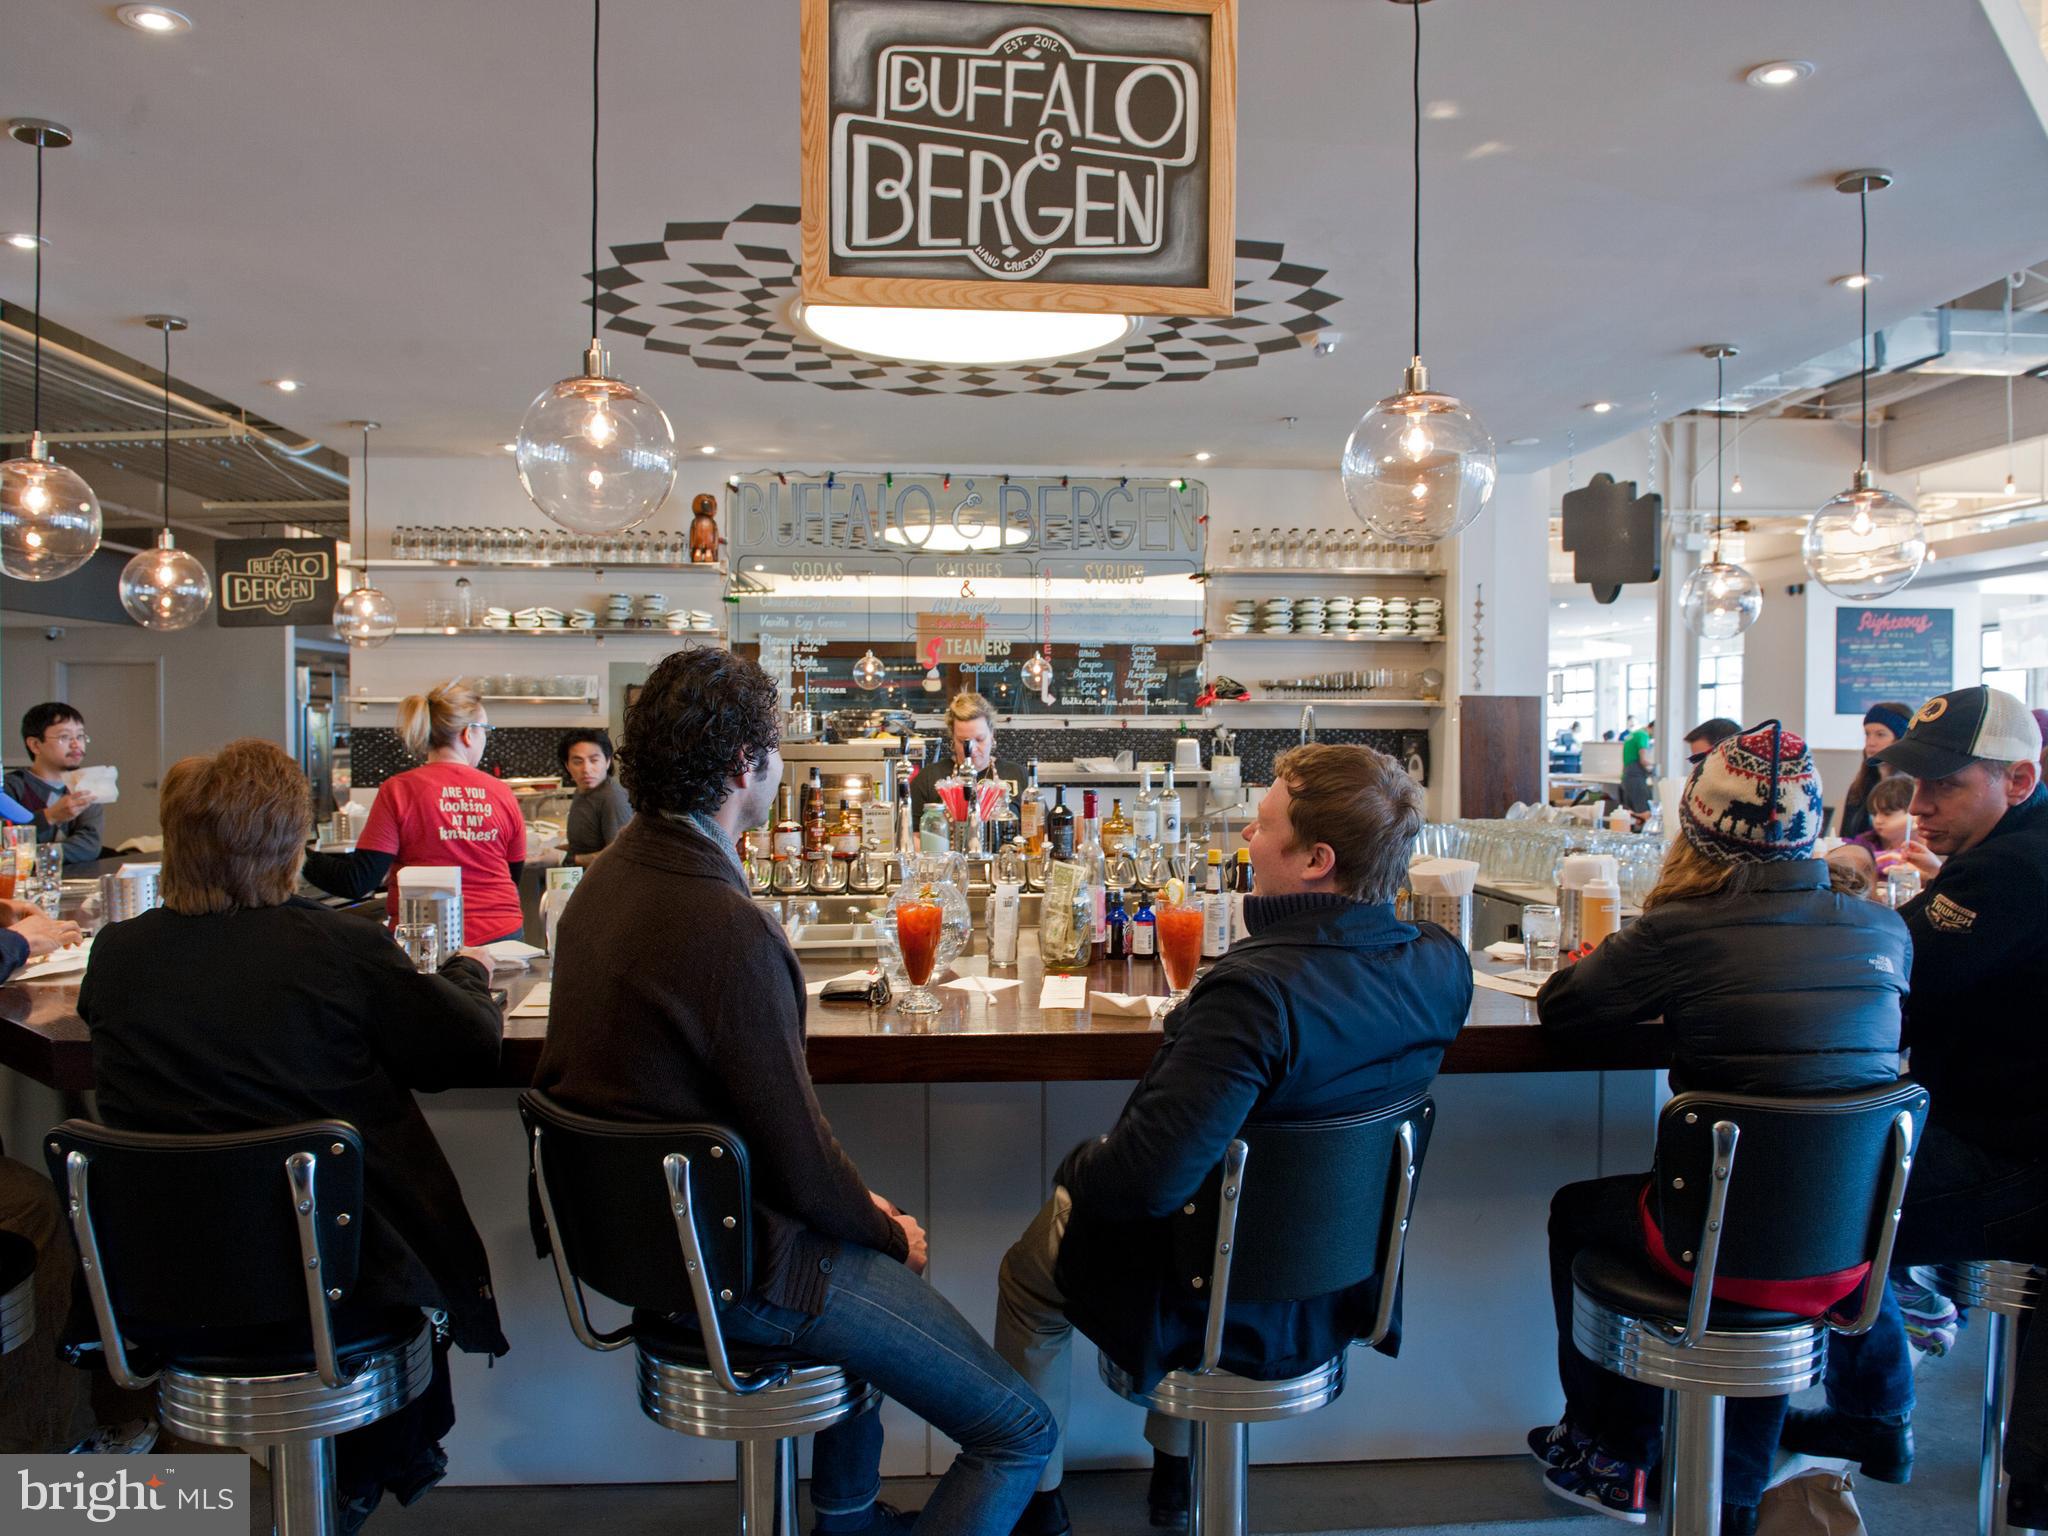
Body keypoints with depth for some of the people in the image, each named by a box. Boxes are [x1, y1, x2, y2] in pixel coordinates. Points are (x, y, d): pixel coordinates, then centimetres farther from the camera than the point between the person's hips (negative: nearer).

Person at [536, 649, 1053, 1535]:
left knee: (866, 1241, 35)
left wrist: (863, 1209, 10)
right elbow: (798, 1157, -22)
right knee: (1020, 1434, -1)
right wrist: (887, 1230, -2)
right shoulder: (725, 929, -29)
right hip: (736, 1264, -10)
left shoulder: (608, 877, 2)